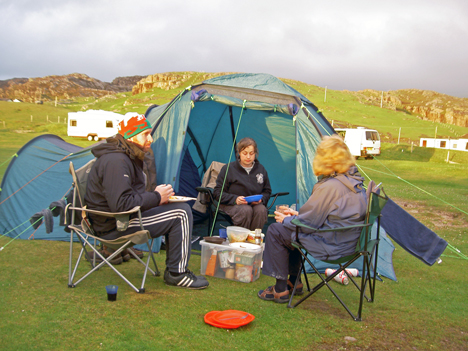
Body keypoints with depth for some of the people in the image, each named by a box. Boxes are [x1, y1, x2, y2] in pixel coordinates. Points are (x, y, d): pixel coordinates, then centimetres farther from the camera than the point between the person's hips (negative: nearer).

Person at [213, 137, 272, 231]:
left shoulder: (261, 169, 10)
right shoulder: (228, 169, -1)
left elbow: (267, 191, 16)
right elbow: (217, 192, -2)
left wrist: (261, 199, -8)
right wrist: (234, 199, -18)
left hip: (255, 203, 3)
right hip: (231, 205, -3)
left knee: (261, 210, -31)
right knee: (246, 210, -35)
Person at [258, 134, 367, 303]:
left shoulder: (329, 187, -25)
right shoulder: (354, 181, 6)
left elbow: (309, 222, -17)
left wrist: (286, 220, 1)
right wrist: (297, 214, 15)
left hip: (332, 246, -10)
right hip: (348, 241, 10)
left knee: (275, 231, -2)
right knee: (290, 227, 24)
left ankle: (281, 289, 6)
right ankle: (294, 282, 29)